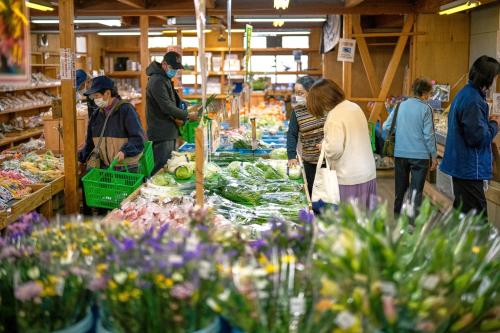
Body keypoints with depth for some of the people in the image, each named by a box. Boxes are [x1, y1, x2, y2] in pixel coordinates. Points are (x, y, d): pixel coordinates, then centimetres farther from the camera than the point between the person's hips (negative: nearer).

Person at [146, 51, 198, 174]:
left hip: (169, 131, 10)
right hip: (161, 133, -10)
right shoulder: (157, 81, -16)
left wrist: (186, 110, 5)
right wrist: (188, 115, -14)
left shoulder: (166, 79, 16)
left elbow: (174, 101, 24)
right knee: (161, 168, -8)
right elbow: (167, 107, -21)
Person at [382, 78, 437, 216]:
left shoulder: (400, 106, 3)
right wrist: (434, 156, -2)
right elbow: (429, 135, -10)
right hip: (420, 155, -4)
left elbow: (386, 127, 4)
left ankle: (398, 216, 28)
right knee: (416, 191, 1)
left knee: (401, 189, 17)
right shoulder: (425, 109, -9)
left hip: (400, 153, 4)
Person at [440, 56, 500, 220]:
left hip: (460, 165, 11)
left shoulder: (465, 93, 12)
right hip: (470, 168, -11)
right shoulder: (473, 100, -21)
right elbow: (478, 137, -25)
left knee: (462, 210, 18)